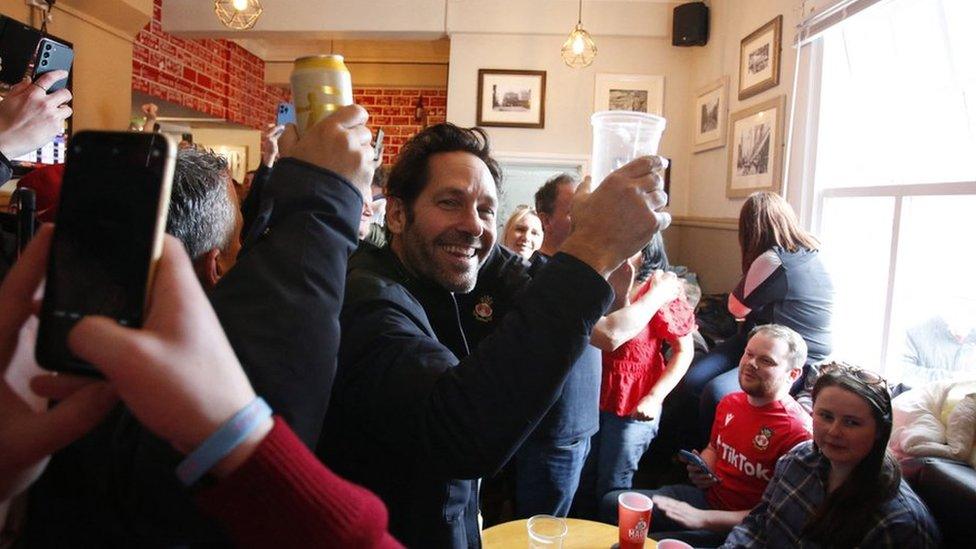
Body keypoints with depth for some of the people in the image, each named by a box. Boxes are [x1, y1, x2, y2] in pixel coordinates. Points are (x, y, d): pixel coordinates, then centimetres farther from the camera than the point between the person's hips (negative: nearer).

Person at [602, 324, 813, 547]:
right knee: (611, 503, 0)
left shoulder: (797, 431, -21)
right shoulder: (730, 403, 4)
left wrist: (702, 518, -25)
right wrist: (701, 470, -1)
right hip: (707, 495, 7)